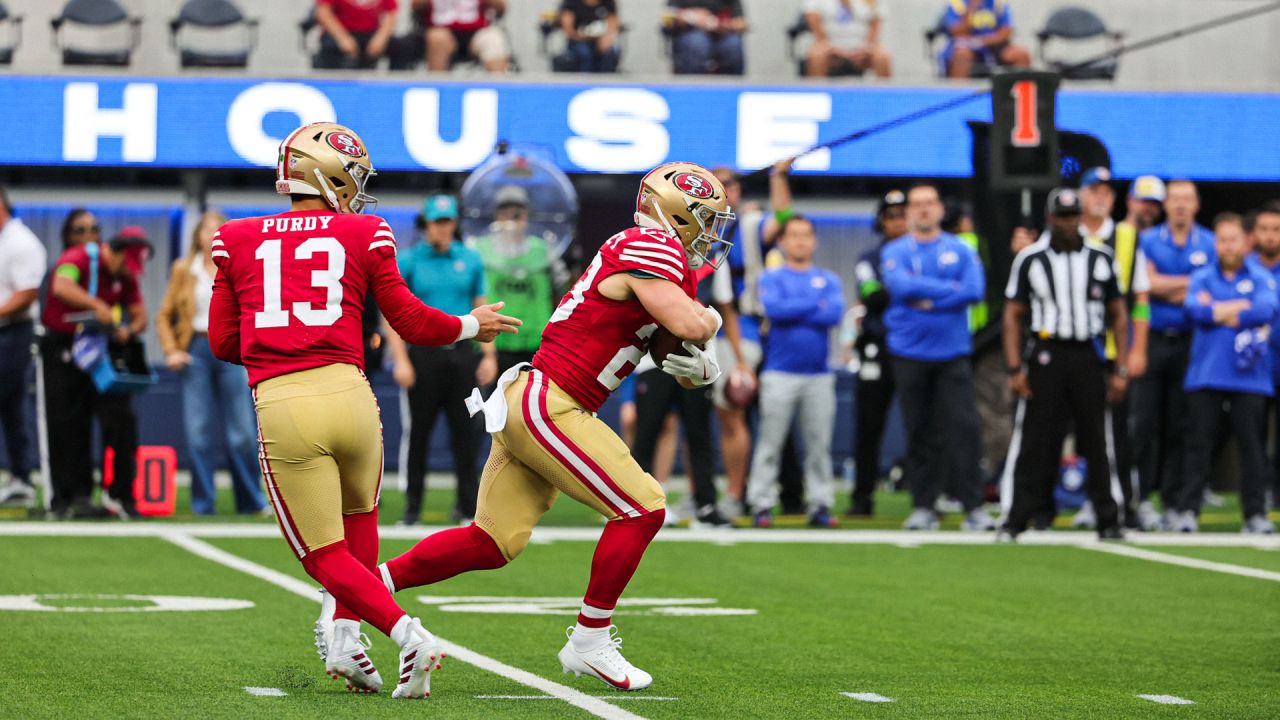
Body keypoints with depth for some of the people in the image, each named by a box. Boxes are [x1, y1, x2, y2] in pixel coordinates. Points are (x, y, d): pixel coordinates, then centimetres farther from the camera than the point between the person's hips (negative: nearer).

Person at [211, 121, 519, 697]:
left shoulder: (238, 241, 12)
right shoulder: (363, 235, 9)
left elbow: (224, 342, 16)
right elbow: (411, 323, 15)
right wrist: (472, 326, 32)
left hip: (280, 407, -1)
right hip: (347, 392, 1)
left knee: (325, 554, 8)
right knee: (358, 518, 28)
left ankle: (407, 635, -12)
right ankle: (345, 637, 14)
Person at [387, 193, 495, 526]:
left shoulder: (470, 259, 8)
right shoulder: (408, 261, 1)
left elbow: (482, 309, 12)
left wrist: (489, 355, 5)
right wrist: (400, 359, -8)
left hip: (461, 353, 2)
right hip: (422, 354, -2)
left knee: (464, 430, 2)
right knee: (417, 430, 1)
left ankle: (467, 505, 7)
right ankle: (412, 507, 7)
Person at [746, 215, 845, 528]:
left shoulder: (829, 280, 11)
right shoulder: (772, 278, 6)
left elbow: (835, 314, -6)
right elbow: (773, 308, -14)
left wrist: (792, 312, -8)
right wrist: (815, 306, -7)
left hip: (819, 374, 2)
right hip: (780, 371, -2)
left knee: (819, 444, 2)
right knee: (770, 442, -3)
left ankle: (820, 505, 5)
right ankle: (762, 505, -1)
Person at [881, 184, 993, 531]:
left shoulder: (961, 251, 8)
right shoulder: (895, 252, 5)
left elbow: (974, 291, -7)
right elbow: (902, 286, -13)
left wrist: (929, 301, -11)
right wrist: (950, 289, -10)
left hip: (953, 353, 0)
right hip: (910, 355, 0)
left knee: (964, 427, -10)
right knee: (920, 433, 4)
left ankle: (974, 507, -9)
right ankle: (922, 507, 11)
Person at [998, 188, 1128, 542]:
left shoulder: (1101, 258, 7)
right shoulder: (1030, 259, 2)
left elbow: (1118, 315, 11)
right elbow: (1013, 316, 3)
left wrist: (1121, 369, 4)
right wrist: (1014, 369, -6)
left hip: (1088, 356, 2)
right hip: (1046, 354, -1)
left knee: (1096, 442, 4)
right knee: (1035, 441, -4)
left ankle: (1108, 521, 10)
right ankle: (1017, 519, -2)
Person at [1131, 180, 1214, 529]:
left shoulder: (1210, 244, 7)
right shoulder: (1148, 241, 6)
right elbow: (1148, 284, -6)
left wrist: (1168, 288, -7)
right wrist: (1190, 282, -6)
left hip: (1189, 343, 1)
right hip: (1152, 340, 0)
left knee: (1180, 426, 2)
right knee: (1144, 423, -5)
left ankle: (1174, 502, 6)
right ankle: (1142, 498, -1)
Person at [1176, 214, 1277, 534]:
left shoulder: (1261, 278, 8)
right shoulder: (1201, 278, 11)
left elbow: (1267, 310, -11)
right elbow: (1196, 309, -8)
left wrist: (1218, 311, -7)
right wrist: (1243, 307, -6)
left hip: (1250, 376, 0)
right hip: (1205, 376, 1)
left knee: (1252, 445, 0)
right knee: (1199, 444, 0)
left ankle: (1256, 513, 4)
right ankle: (1187, 511, 2)